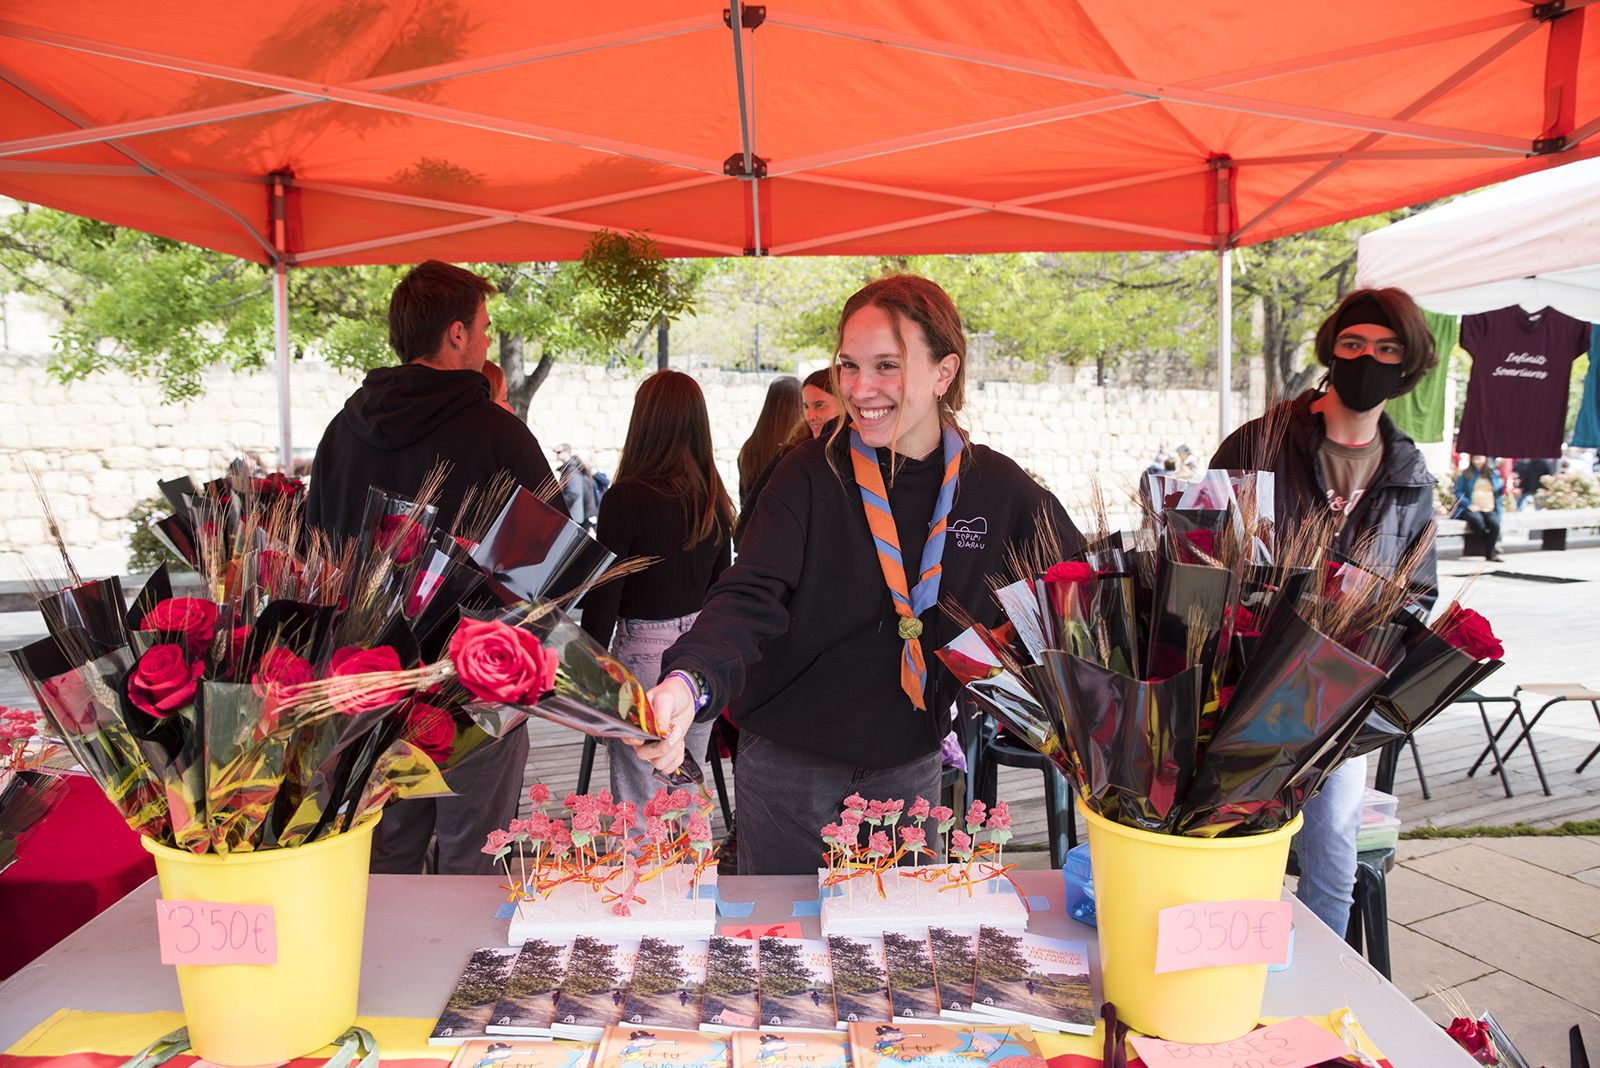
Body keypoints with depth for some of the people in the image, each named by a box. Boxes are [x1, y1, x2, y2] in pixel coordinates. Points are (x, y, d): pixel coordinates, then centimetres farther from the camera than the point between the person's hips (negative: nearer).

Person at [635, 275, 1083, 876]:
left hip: (911, 764, 2)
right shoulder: (810, 476, -12)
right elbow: (750, 598, -23)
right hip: (789, 759, -2)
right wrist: (690, 681, -43)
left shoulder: (999, 488, -5)